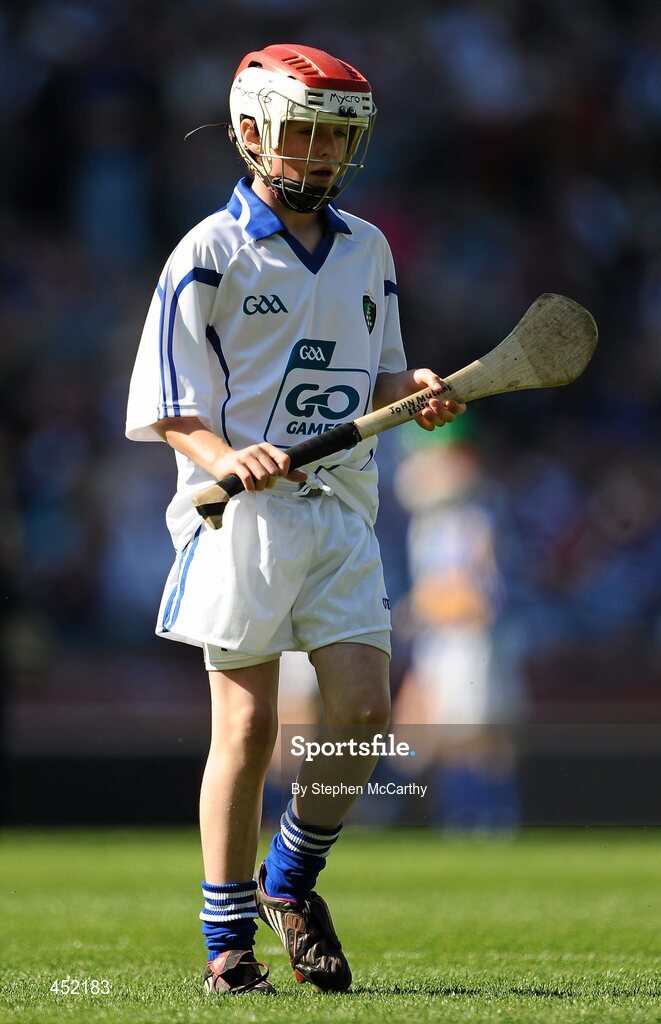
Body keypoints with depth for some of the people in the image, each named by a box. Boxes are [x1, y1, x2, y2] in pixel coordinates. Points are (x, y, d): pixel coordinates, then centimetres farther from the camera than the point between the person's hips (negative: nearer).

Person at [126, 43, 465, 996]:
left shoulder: (368, 249, 13)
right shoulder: (210, 254, -3)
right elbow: (167, 408, -5)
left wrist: (416, 393, -1)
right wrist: (223, 457, -24)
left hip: (342, 506, 5)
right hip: (242, 513, -5)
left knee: (364, 710, -5)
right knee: (247, 727, -5)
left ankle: (292, 880, 18)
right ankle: (228, 941, 5)